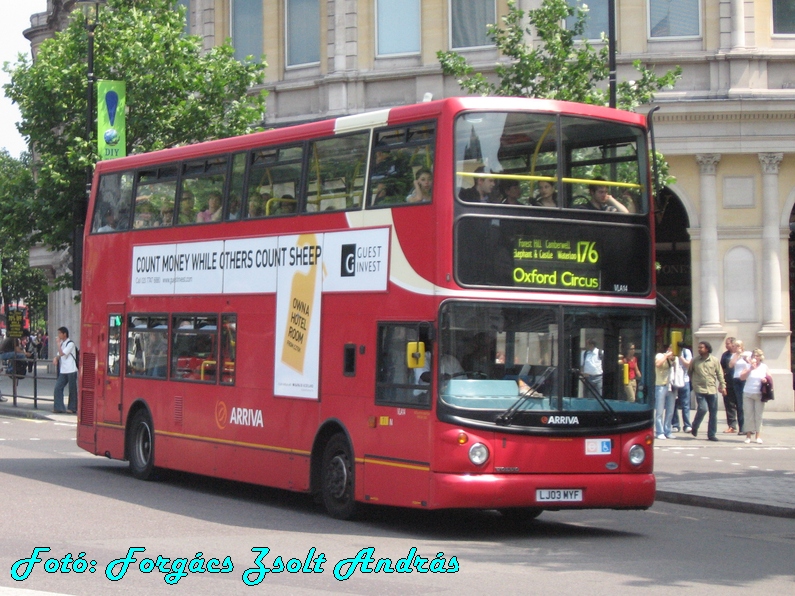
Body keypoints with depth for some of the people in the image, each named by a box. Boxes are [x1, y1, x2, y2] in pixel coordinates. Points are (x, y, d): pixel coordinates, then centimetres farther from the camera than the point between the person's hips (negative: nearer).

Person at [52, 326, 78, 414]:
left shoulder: (70, 344, -10)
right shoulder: (62, 343, 15)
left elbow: (62, 353, -20)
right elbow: (59, 354, 18)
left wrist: (58, 343, -14)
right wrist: (55, 358, -4)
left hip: (71, 371, -8)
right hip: (63, 371, 8)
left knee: (72, 389, 2)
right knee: (58, 388, -1)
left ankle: (72, 408, 10)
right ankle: (59, 408, 2)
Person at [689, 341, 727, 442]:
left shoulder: (715, 360, 4)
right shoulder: (695, 361, 2)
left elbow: (720, 374, 8)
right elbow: (689, 372, 14)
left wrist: (723, 386, 4)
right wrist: (693, 382, 13)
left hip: (712, 390, 2)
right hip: (700, 390, -2)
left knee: (713, 413, 3)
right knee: (703, 409, -19)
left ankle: (711, 434, 12)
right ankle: (695, 427, 6)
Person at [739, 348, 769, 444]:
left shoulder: (764, 367, 7)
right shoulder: (748, 366, 4)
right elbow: (742, 377, -7)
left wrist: (765, 380, -10)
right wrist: (750, 369, -14)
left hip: (759, 394, 0)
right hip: (747, 394, 0)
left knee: (758, 415, 0)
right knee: (748, 415, 1)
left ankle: (758, 435, 5)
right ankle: (748, 435, 6)